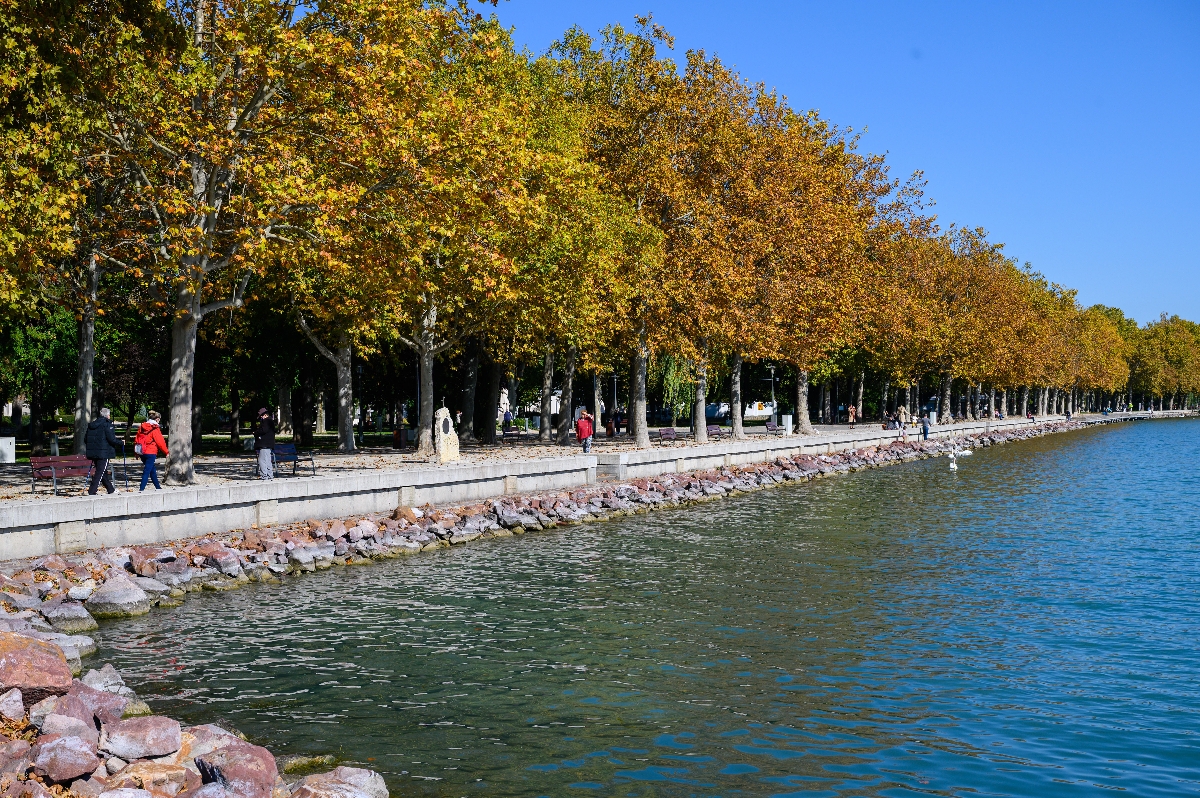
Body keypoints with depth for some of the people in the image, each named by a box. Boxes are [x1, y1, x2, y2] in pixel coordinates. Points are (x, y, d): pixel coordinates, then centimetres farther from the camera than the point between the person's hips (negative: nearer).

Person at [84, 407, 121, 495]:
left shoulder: (91, 425, 11)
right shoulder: (107, 424, -10)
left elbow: (85, 439, 13)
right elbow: (111, 439, -16)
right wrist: (121, 443, 0)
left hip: (93, 453, 8)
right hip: (104, 453, -8)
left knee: (103, 472, 17)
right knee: (100, 473, -4)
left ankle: (111, 490, 29)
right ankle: (91, 492, -9)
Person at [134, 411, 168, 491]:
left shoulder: (142, 427, 10)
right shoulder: (155, 429, -11)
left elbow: (136, 440, 12)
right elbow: (160, 441, -9)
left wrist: (137, 452, 18)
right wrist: (166, 452, 3)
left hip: (142, 452, 8)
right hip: (151, 453, -7)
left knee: (152, 470, 19)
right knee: (147, 471, -5)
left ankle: (158, 487, 29)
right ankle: (141, 489, -11)